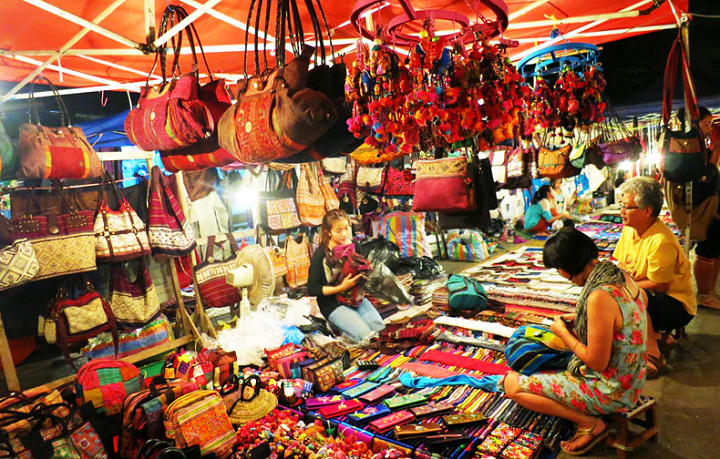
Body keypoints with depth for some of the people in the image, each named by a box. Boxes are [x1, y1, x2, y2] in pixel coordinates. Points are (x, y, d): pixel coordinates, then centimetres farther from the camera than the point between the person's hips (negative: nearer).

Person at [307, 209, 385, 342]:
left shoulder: (353, 246, -2)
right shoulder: (320, 254, -17)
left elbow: (362, 269, 14)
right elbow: (312, 290, -17)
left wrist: (363, 275, -12)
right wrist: (341, 287, -26)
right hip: (333, 304, -6)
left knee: (380, 328, -8)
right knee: (365, 334, -18)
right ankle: (336, 326, 7)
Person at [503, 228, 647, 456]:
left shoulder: (600, 296, -31)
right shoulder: (620, 274, -4)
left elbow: (597, 362, -24)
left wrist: (563, 333, -8)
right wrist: (581, 318, 11)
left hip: (611, 392, -9)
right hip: (631, 379, 9)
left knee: (512, 385, -8)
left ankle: (590, 423, -1)